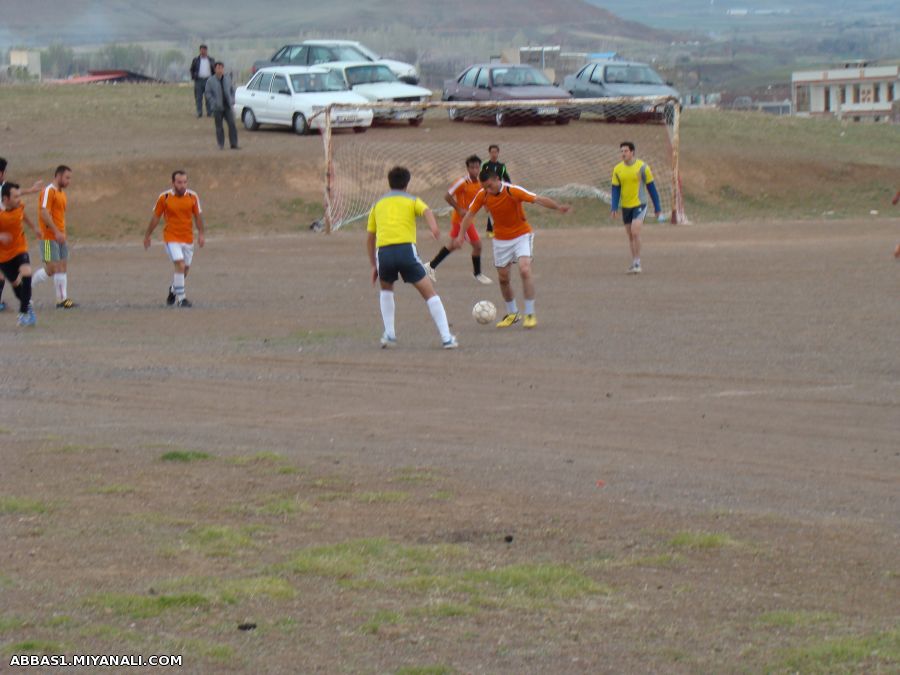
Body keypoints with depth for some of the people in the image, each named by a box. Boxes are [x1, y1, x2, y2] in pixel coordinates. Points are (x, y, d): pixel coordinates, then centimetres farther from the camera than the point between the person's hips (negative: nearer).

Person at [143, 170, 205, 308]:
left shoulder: (193, 197, -2)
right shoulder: (164, 198, -8)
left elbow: (198, 215, 7)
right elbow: (155, 217, 2)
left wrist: (201, 234, -1)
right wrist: (147, 235, 8)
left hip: (188, 238, 4)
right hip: (171, 238, -4)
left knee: (185, 270, 12)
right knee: (180, 265, -18)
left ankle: (173, 290, 40)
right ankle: (181, 299, -12)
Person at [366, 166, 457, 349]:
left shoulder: (378, 204, 26)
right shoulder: (412, 200, 17)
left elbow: (369, 239, 25)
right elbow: (426, 211, -7)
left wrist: (374, 265, 31)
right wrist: (434, 227, -26)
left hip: (383, 252, 3)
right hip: (406, 249, -3)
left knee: (386, 289, 30)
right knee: (430, 293, 5)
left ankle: (389, 335, 20)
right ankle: (447, 338, -3)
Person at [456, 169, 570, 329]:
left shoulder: (513, 191, -22)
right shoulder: (482, 195, -10)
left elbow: (538, 199, -29)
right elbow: (470, 214, 1)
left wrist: (558, 207, -44)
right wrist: (461, 235, -9)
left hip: (522, 235, -4)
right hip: (501, 239, 4)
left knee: (525, 270, -21)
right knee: (503, 278, 8)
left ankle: (530, 314, -15)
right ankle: (512, 314, 28)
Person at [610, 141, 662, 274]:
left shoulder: (642, 167, -7)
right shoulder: (617, 169, 3)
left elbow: (651, 188, -2)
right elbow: (615, 190, 5)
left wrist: (658, 209, 0)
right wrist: (614, 208, -8)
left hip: (639, 205, -5)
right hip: (626, 207, 5)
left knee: (635, 232, -19)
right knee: (630, 236, 11)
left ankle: (637, 263, -12)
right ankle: (634, 263, 22)